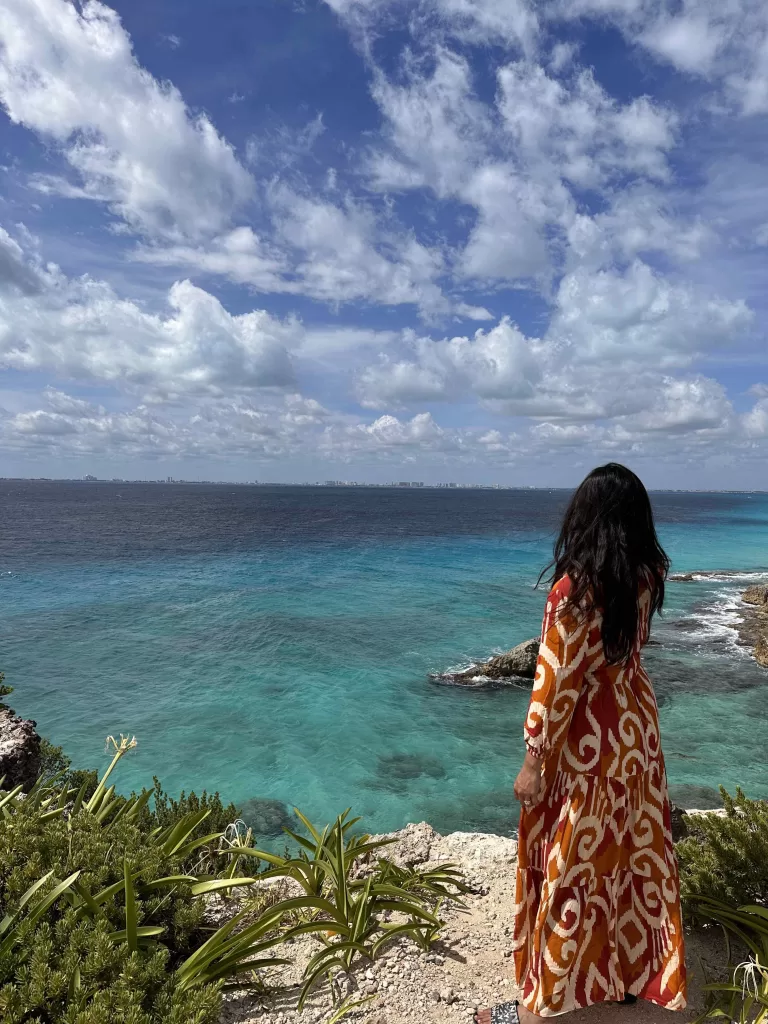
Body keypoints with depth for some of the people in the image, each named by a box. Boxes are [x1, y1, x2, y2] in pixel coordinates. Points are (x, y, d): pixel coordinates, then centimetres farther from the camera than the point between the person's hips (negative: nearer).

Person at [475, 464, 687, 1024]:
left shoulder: (575, 588, -26)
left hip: (588, 741, -7)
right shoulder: (649, 575, -5)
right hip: (637, 726, 7)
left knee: (571, 869, 7)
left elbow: (555, 684, -23)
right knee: (636, 854, 23)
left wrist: (533, 763, -14)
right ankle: (639, 969, 45)